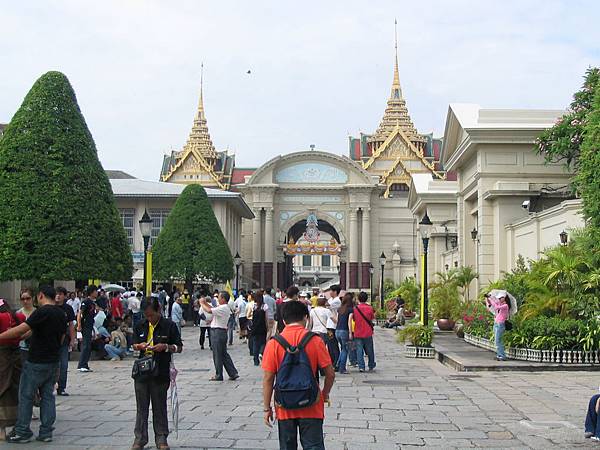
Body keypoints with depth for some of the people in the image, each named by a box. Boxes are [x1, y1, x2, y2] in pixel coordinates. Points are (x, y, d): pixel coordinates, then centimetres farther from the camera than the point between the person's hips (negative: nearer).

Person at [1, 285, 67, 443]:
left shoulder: (42, 312, -16)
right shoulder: (61, 314, 8)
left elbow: (20, 330, -20)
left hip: (36, 362, -7)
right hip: (53, 362, 7)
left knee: (26, 396, 3)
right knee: (48, 395, 10)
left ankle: (22, 432, 8)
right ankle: (46, 432, 10)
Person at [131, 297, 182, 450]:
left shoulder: (169, 326, -4)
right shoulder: (140, 326, 7)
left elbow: (179, 347, -1)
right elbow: (134, 345, 17)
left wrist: (166, 347, -18)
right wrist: (139, 346, -5)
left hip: (160, 373, -3)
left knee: (160, 407, 6)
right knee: (141, 407, 9)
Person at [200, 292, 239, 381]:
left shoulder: (223, 308, -18)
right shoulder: (224, 307, 13)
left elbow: (209, 310, -24)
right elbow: (213, 309, 23)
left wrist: (202, 304, -9)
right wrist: (205, 303, 15)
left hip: (218, 333, -10)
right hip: (221, 332, 10)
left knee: (217, 355, 0)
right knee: (224, 354, 14)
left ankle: (218, 376, 8)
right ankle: (233, 373, 14)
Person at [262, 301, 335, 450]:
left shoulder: (274, 343, -8)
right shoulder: (315, 341, -8)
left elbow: (268, 378, -7)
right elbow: (330, 373, -5)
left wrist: (267, 408, 3)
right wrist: (325, 394, 13)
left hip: (285, 408, 1)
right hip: (311, 408, -1)